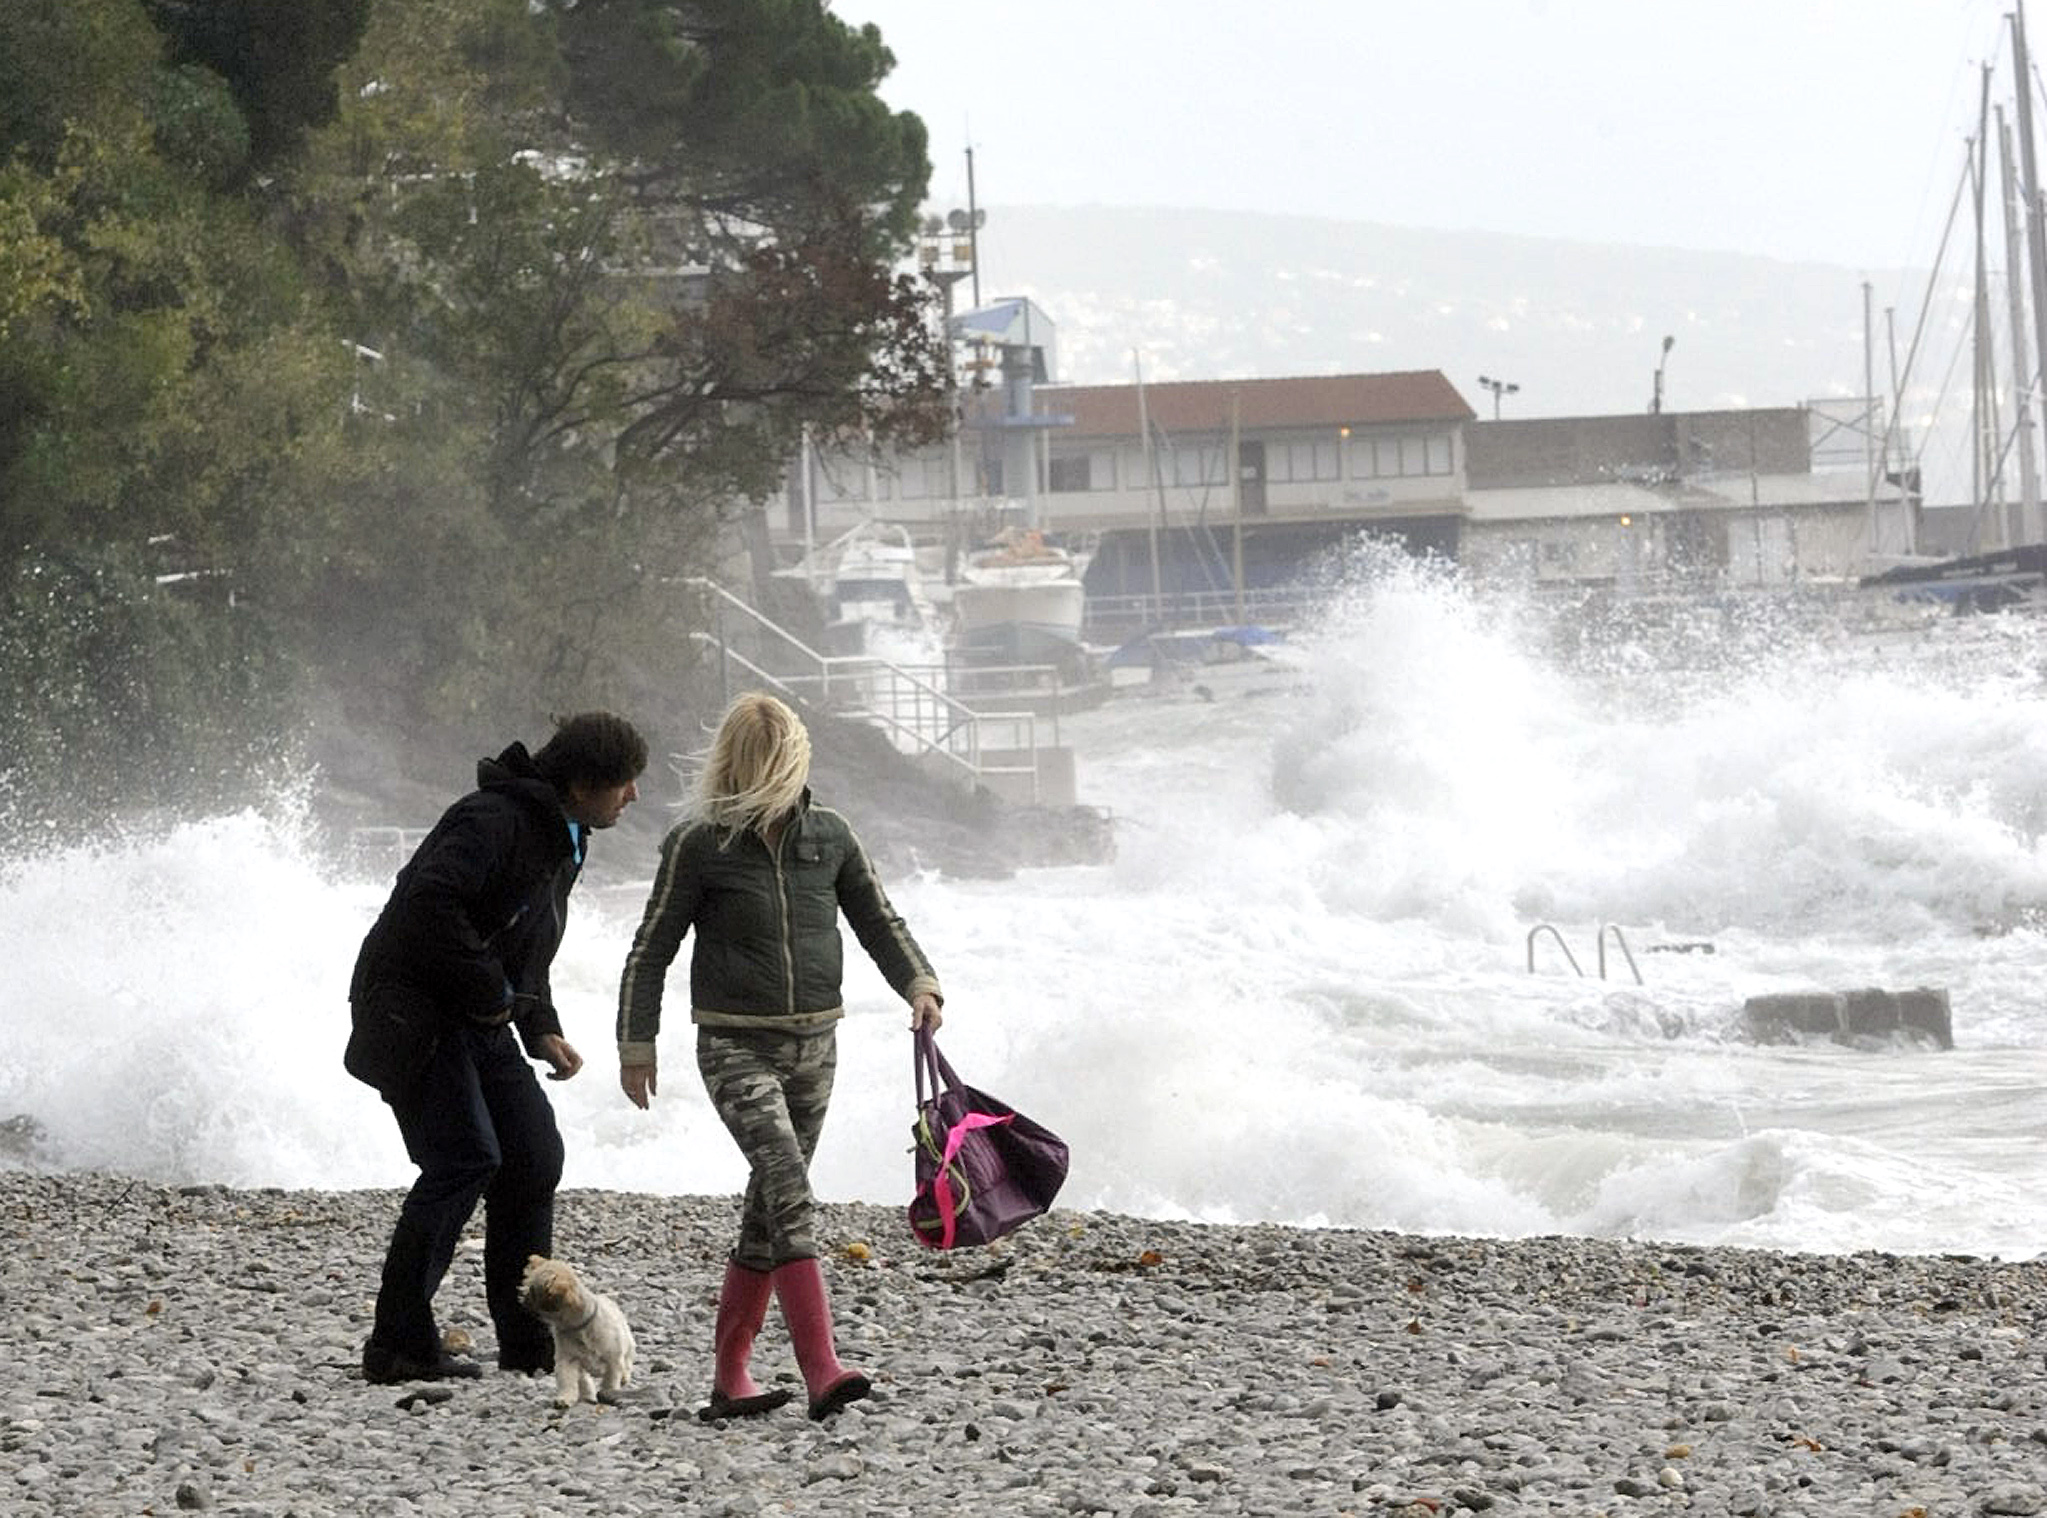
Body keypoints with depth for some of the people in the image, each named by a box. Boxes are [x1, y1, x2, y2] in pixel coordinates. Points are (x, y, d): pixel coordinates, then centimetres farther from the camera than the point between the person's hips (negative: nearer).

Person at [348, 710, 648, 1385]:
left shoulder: (564, 841, 15)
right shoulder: (494, 822, -19)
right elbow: (429, 903, -31)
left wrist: (542, 1031, 12)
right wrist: (490, 990, -22)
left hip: (478, 1022, 10)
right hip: (414, 1012, -10)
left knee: (534, 1155, 4)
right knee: (466, 1159, -17)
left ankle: (528, 1340, 11)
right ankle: (398, 1344, -14)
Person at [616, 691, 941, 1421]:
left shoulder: (828, 835, 5)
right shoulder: (700, 845, -6)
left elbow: (877, 920, 14)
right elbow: (652, 949, 0)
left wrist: (919, 984, -2)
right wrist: (636, 1044, -1)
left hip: (814, 1043, 5)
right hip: (736, 1045, -5)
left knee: (768, 1211, 8)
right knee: (791, 1195, -20)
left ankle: (729, 1379, 15)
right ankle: (822, 1373, -28)